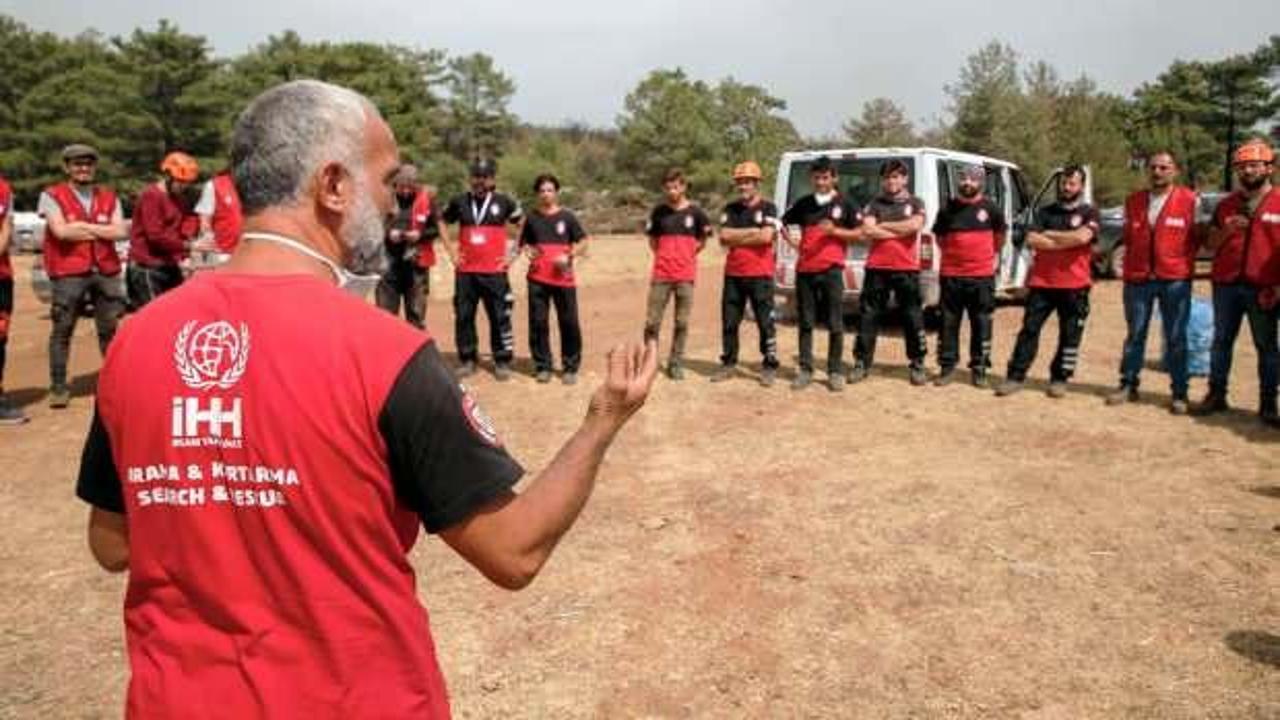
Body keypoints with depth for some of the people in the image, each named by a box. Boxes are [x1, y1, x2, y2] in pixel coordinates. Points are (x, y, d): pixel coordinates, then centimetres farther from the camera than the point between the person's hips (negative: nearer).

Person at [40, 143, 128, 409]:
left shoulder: (108, 197, 13)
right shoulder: (52, 196, 3)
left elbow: (120, 231, -1)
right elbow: (60, 230, -12)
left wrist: (83, 226, -7)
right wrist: (100, 230, -5)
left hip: (106, 271, 3)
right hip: (69, 274, -3)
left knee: (111, 329, 7)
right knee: (62, 330, 0)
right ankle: (58, 387, 7)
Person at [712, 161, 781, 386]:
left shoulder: (768, 208, 0)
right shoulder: (731, 209, 12)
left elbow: (766, 236, -15)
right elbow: (724, 236, -2)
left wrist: (736, 238, -8)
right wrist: (752, 232, -8)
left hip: (760, 274, -4)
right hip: (733, 274, 4)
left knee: (765, 323, -1)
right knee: (729, 323, 8)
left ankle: (770, 366, 5)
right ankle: (729, 363, 18)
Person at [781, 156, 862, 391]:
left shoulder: (844, 204, 3)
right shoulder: (803, 203, 10)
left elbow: (858, 233, 3)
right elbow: (783, 222, 22)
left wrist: (834, 231, -12)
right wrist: (792, 241, 6)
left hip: (831, 269, -3)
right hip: (805, 269, 3)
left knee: (835, 324, 0)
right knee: (805, 323, 6)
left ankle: (835, 372, 8)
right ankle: (805, 370, 12)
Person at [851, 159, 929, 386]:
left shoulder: (915, 203, 9)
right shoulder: (874, 204, 9)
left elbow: (915, 225, -12)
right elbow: (868, 232, -7)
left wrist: (883, 225, -6)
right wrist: (901, 231, -8)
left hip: (907, 269, 0)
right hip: (877, 268, 1)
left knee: (913, 319, 3)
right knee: (868, 317, 1)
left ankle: (917, 365, 12)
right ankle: (861, 364, 9)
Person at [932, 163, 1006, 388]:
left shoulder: (991, 209, 1)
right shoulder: (948, 208, 3)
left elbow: (999, 236, 18)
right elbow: (940, 238, 17)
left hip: (982, 276, -1)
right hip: (951, 275, 1)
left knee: (981, 324, 4)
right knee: (948, 323, 4)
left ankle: (979, 369, 12)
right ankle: (947, 367, 12)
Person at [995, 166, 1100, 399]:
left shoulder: (1088, 213, 3)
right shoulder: (1045, 212, 10)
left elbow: (1082, 237, -18)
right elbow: (1032, 241, -4)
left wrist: (1049, 235, -7)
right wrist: (1067, 242, -10)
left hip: (1074, 286, -1)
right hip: (1042, 282, 2)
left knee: (1070, 335, 4)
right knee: (1029, 329, 1)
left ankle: (1059, 379, 15)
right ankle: (1015, 376, 4)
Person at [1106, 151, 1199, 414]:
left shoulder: (1190, 200, -2)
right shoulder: (1133, 201, 10)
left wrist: (1188, 266, -1)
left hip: (1175, 280, -3)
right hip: (1137, 278, 3)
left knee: (1176, 338, 4)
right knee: (1134, 335, 9)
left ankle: (1179, 394, 12)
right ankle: (1128, 385, 19)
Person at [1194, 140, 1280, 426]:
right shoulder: (1226, 205, 10)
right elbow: (1210, 245, 12)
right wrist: (1226, 231, -9)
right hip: (1226, 285, 3)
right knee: (1221, 341, 8)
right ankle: (1216, 395, 16)